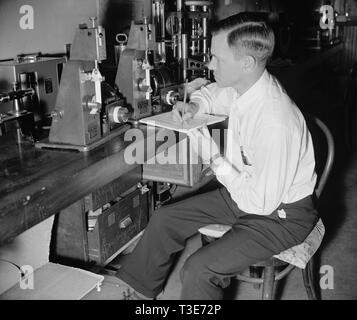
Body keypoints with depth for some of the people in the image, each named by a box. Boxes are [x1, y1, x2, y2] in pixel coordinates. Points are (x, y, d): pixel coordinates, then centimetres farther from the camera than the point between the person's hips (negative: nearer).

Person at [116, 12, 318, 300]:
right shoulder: (243, 84, -10)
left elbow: (260, 203, -27)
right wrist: (194, 106, -7)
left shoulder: (275, 124, -36)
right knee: (165, 219, 9)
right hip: (246, 192, 9)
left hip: (281, 215, -8)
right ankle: (136, 289, 28)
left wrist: (215, 158, -24)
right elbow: (211, 93, 15)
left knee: (198, 270, -24)